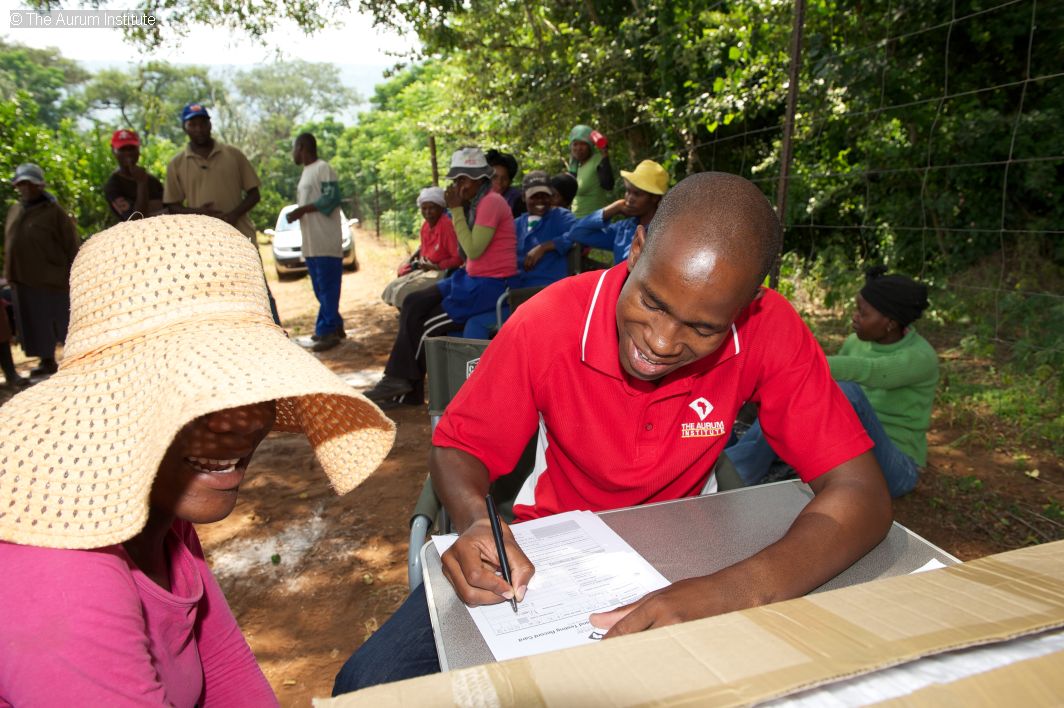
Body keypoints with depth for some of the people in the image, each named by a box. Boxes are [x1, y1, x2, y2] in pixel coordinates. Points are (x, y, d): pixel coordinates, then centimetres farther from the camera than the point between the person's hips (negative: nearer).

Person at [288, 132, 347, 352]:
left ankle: (327, 330, -6)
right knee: (321, 288, 12)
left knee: (327, 288, -8)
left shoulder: (323, 168, -8)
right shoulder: (306, 172, 21)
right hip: (311, 244, 10)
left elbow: (331, 198, -17)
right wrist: (298, 212, 9)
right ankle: (334, 326, 20)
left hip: (326, 242, -10)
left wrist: (301, 210, -17)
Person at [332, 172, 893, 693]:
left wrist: (738, 590, -41)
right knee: (369, 683, -14)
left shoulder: (770, 332, -20)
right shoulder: (548, 320, -21)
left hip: (680, 562, 2)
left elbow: (861, 493, -23)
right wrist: (475, 520, -33)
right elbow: (457, 448, -9)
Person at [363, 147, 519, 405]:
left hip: (491, 285, -9)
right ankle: (400, 382, -1)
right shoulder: (476, 203, 15)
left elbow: (473, 250, -22)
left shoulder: (491, 202, -14)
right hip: (472, 279, 9)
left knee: (427, 325, -10)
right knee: (413, 304, -2)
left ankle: (401, 380, 11)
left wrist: (456, 209, -17)